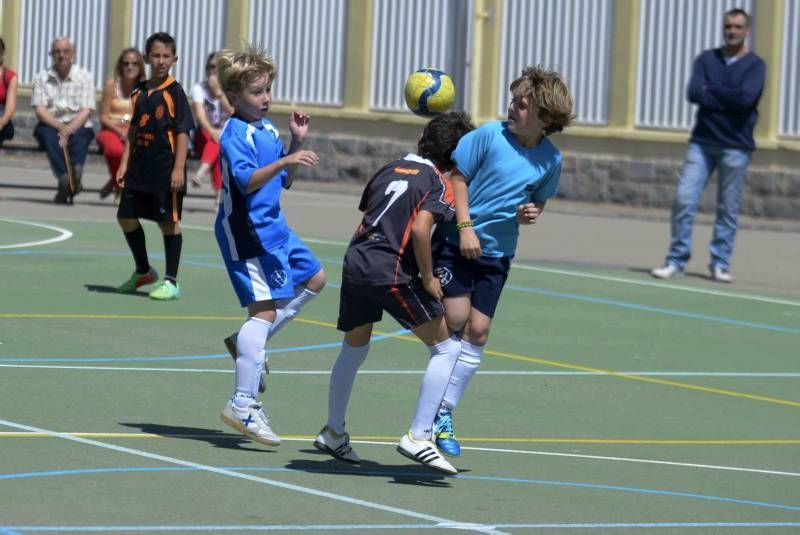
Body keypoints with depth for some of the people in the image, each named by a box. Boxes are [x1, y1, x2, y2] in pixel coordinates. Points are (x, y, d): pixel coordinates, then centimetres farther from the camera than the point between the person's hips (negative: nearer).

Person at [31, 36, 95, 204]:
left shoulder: (85, 77, 8)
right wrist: (60, 127, -17)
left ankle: (65, 185, -57)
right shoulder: (42, 78, 10)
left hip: (77, 126, 0)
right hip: (51, 124, 1)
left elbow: (86, 111, -2)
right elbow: (40, 110, -1)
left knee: (79, 138, -35)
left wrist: (69, 129, -19)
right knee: (48, 135, -35)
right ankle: (66, 178, -54)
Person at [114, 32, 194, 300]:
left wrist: (178, 168, -17)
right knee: (126, 216, 10)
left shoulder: (174, 92, -7)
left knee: (169, 221, -1)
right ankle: (143, 272, 28)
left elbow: (183, 132, -10)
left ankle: (171, 282, 6)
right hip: (140, 167, 7)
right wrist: (124, 164, 11)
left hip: (165, 169, -7)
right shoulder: (139, 93, 10)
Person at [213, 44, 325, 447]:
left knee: (314, 279, 23)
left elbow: (283, 180, 21)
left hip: (273, 229, 10)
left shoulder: (267, 128, 13)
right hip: (247, 233, -10)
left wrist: (296, 144, 8)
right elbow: (247, 181, -30)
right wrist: (284, 161, -42)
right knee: (266, 308, -16)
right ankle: (243, 405, -20)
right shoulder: (236, 134, -15)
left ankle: (248, 343, 21)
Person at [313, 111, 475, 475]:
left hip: (355, 263, 7)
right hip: (393, 274, -7)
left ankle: (333, 432, 38)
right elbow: (420, 228, -17)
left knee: (354, 348, 27)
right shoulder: (439, 183, -3)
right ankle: (418, 437, -8)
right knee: (446, 348, 1)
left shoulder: (390, 170, 18)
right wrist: (428, 278, -9)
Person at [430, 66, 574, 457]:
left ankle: (443, 413, 10)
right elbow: (458, 178, -7)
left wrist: (530, 214, -8)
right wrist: (465, 227, -14)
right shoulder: (489, 135, -12)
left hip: (497, 252, 3)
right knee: (455, 319, -11)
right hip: (457, 241, -3)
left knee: (477, 331, 1)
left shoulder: (550, 159, -1)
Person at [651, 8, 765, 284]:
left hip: (735, 146, -2)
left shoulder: (755, 65, 1)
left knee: (728, 209, 1)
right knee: (684, 199, -6)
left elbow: (746, 98, -16)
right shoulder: (707, 59, 9)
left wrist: (710, 91, -7)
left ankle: (720, 263, 10)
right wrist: (729, 99, -11)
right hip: (702, 141, 2)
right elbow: (694, 93, -6)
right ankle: (676, 259, 2)